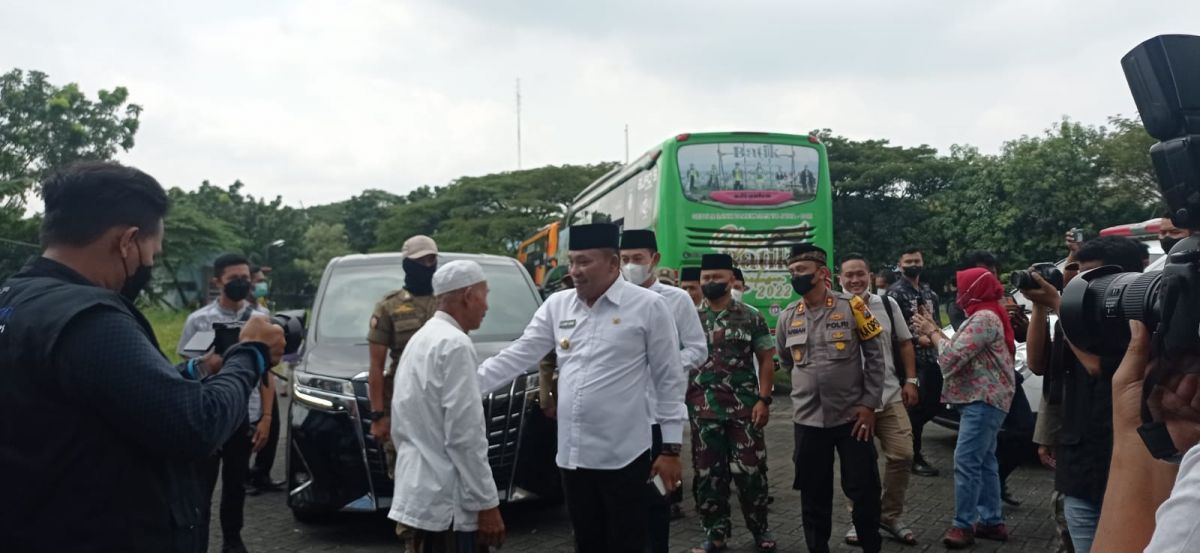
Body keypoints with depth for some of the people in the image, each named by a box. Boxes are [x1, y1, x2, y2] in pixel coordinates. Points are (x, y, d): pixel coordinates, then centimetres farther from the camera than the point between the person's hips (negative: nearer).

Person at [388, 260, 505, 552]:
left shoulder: (420, 339, 14)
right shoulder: (455, 344, -15)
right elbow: (464, 434, -19)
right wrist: (487, 503, -15)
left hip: (416, 496, 9)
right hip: (444, 503, -9)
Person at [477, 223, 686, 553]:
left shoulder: (648, 307, -7)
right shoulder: (557, 305, 6)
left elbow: (670, 380, -5)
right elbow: (517, 356, 7)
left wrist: (671, 448, -6)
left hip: (623, 456, -5)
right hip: (572, 455, 5)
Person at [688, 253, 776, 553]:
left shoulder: (751, 316, 2)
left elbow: (766, 360, 2)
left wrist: (763, 399, -7)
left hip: (744, 407, -2)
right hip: (703, 410, 2)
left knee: (750, 470, 1)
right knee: (708, 473, 7)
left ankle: (760, 529, 20)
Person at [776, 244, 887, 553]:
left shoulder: (852, 308, -5)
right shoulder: (787, 318, 4)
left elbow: (875, 357, -3)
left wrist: (869, 403, -7)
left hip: (852, 416, -3)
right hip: (807, 419, 3)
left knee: (864, 488, 4)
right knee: (813, 493, 11)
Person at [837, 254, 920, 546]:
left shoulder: (888, 305, 4)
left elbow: (905, 344, 12)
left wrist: (910, 380, 4)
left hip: (891, 396, 3)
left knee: (902, 455, 3)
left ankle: (891, 515, 21)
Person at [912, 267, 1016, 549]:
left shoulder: (984, 318, -16)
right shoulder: (985, 315, 19)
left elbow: (953, 357, -20)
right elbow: (962, 350, 13)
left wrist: (931, 332, -7)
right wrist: (934, 329, 5)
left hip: (983, 400, -11)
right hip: (981, 398, 11)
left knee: (966, 461, -10)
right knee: (984, 461, 13)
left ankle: (964, 525, -6)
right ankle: (992, 521, 18)